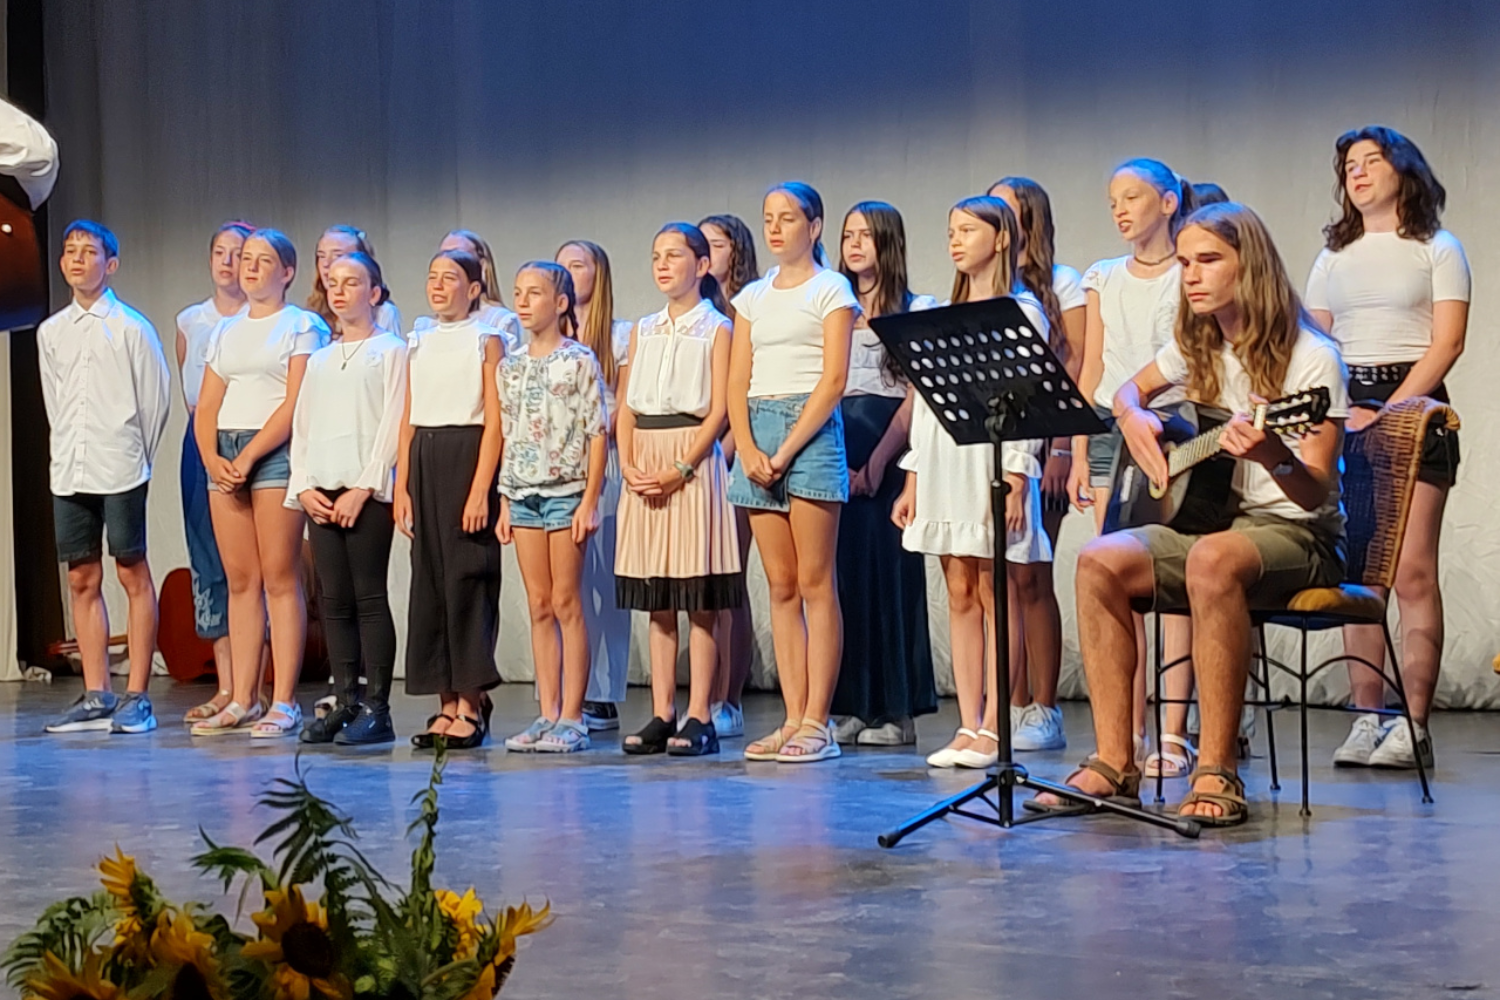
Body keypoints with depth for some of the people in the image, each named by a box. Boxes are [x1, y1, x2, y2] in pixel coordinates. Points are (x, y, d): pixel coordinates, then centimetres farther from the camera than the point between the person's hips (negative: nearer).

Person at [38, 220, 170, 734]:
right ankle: (96, 697, 12)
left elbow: (155, 399, -1)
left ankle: (136, 697, 0)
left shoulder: (131, 327, -3)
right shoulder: (50, 332, 11)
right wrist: (70, 453, 11)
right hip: (68, 472, 5)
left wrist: (135, 457, 5)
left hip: (120, 471, -5)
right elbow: (53, 403, 16)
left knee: (133, 575, -2)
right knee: (82, 580, 7)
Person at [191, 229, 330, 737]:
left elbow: (295, 404, -9)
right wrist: (211, 457, -3)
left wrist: (248, 457, -15)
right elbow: (206, 406, 15)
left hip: (275, 452, -6)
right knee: (239, 580, 5)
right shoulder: (226, 331, 20)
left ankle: (284, 704, -7)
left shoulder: (302, 325, 1)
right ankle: (242, 700, 6)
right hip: (223, 454, 6)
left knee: (279, 579, -8)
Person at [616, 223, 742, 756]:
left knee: (699, 600, -4)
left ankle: (699, 718, -3)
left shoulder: (716, 328, 0)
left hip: (693, 460, -5)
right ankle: (662, 714, 9)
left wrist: (681, 469, -16)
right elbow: (627, 407, 13)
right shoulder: (643, 330, 16)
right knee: (657, 601, 6)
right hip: (645, 465, 5)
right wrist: (628, 464, -3)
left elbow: (718, 411, -7)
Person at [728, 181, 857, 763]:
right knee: (781, 587, 4)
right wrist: (749, 449, -6)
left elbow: (834, 379, -7)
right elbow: (737, 383, 11)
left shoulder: (830, 290, 2)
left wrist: (786, 452, -13)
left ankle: (817, 724, -8)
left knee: (815, 584, -8)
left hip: (811, 430, -6)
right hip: (757, 428, 6)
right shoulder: (753, 297, 17)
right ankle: (794, 720, 4)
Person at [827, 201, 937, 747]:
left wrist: (877, 461, -15)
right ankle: (848, 706, 4)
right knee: (841, 569, 1)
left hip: (889, 454, -4)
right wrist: (838, 462, -2)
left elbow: (915, 396, -5)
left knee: (888, 569, -5)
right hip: (837, 454, 4)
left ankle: (896, 708, 0)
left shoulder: (916, 310, 2)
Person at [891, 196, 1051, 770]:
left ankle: (993, 729, -3)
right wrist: (913, 477, 11)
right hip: (942, 460, 6)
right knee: (960, 595, 5)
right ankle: (968, 727, 6)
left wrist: (1015, 475, -16)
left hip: (992, 458, -6)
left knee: (995, 593, -5)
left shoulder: (1021, 310, 0)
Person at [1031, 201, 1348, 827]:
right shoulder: (1198, 346, 8)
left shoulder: (1310, 359, -13)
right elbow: (1130, 390, 28)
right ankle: (1114, 765, -20)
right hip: (1209, 517, 7)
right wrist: (1134, 418, 3)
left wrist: (1274, 458, -42)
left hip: (1298, 536, -7)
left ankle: (1217, 772, -36)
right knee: (1100, 563, -20)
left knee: (1212, 559, -40)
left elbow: (1318, 492, -20)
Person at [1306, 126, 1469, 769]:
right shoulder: (1333, 257, 19)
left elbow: (1447, 342, -4)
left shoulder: (1437, 250, 6)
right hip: (1344, 412, 4)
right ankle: (1366, 719, 1)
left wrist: (1388, 412, -15)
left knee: (1412, 573, -11)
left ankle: (1413, 725, -13)